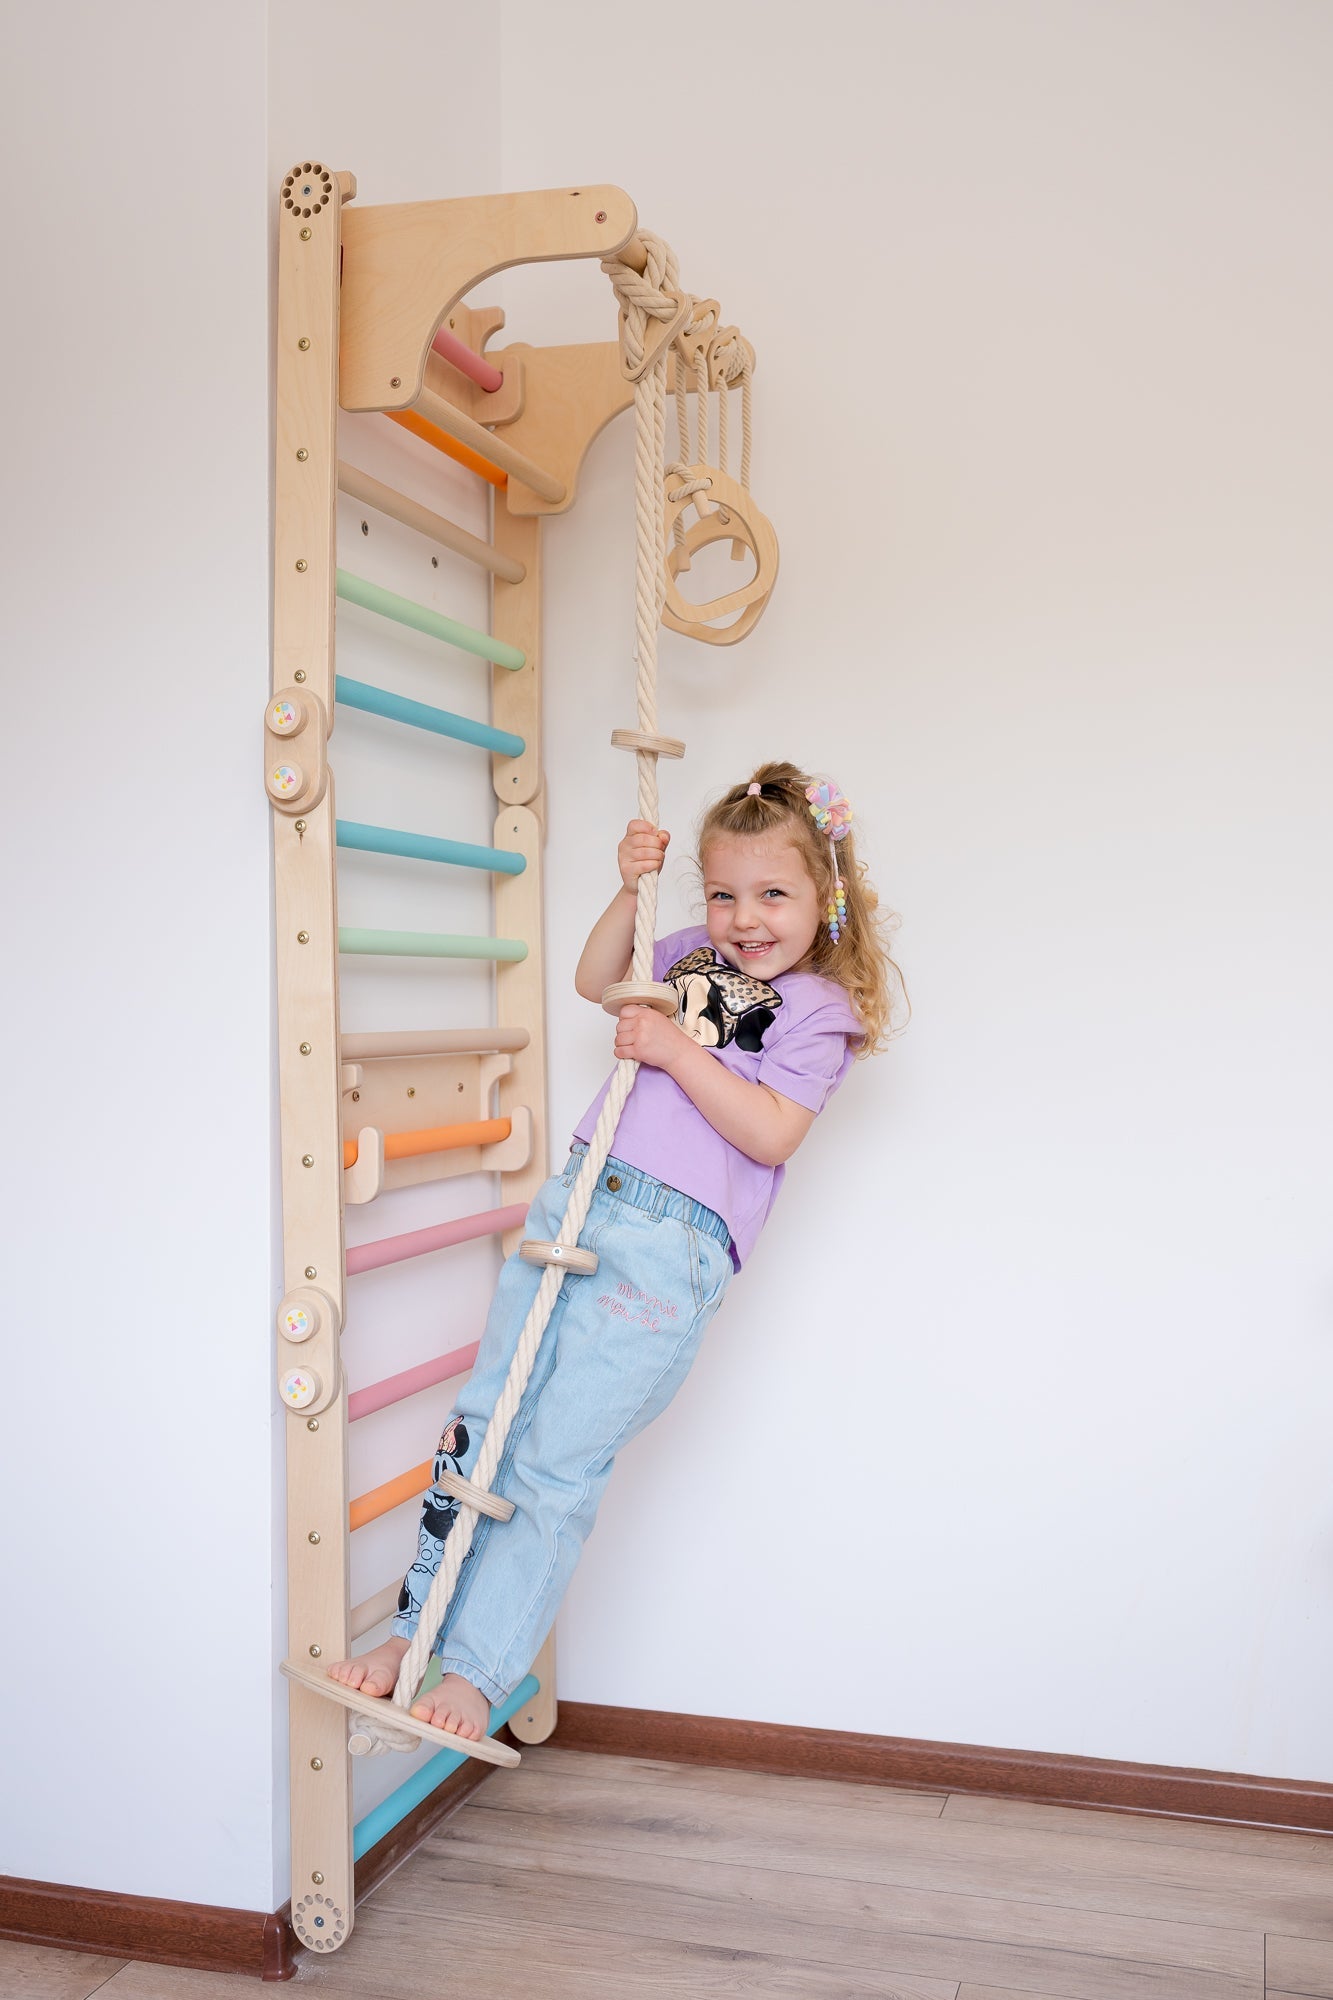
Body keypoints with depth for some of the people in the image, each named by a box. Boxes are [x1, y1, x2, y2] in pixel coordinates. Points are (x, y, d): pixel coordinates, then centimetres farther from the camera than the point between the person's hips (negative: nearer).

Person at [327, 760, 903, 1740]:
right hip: (577, 1197, 7)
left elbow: (770, 1134, -13)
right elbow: (598, 980, 28)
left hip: (670, 1244, -6)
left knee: (558, 1462, -6)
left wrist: (678, 1051, -16)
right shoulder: (697, 957, 17)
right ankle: (417, 1626, 17)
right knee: (487, 1416, 7)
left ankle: (478, 1669, 6)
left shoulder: (819, 1011, -2)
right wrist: (630, 891, 13)